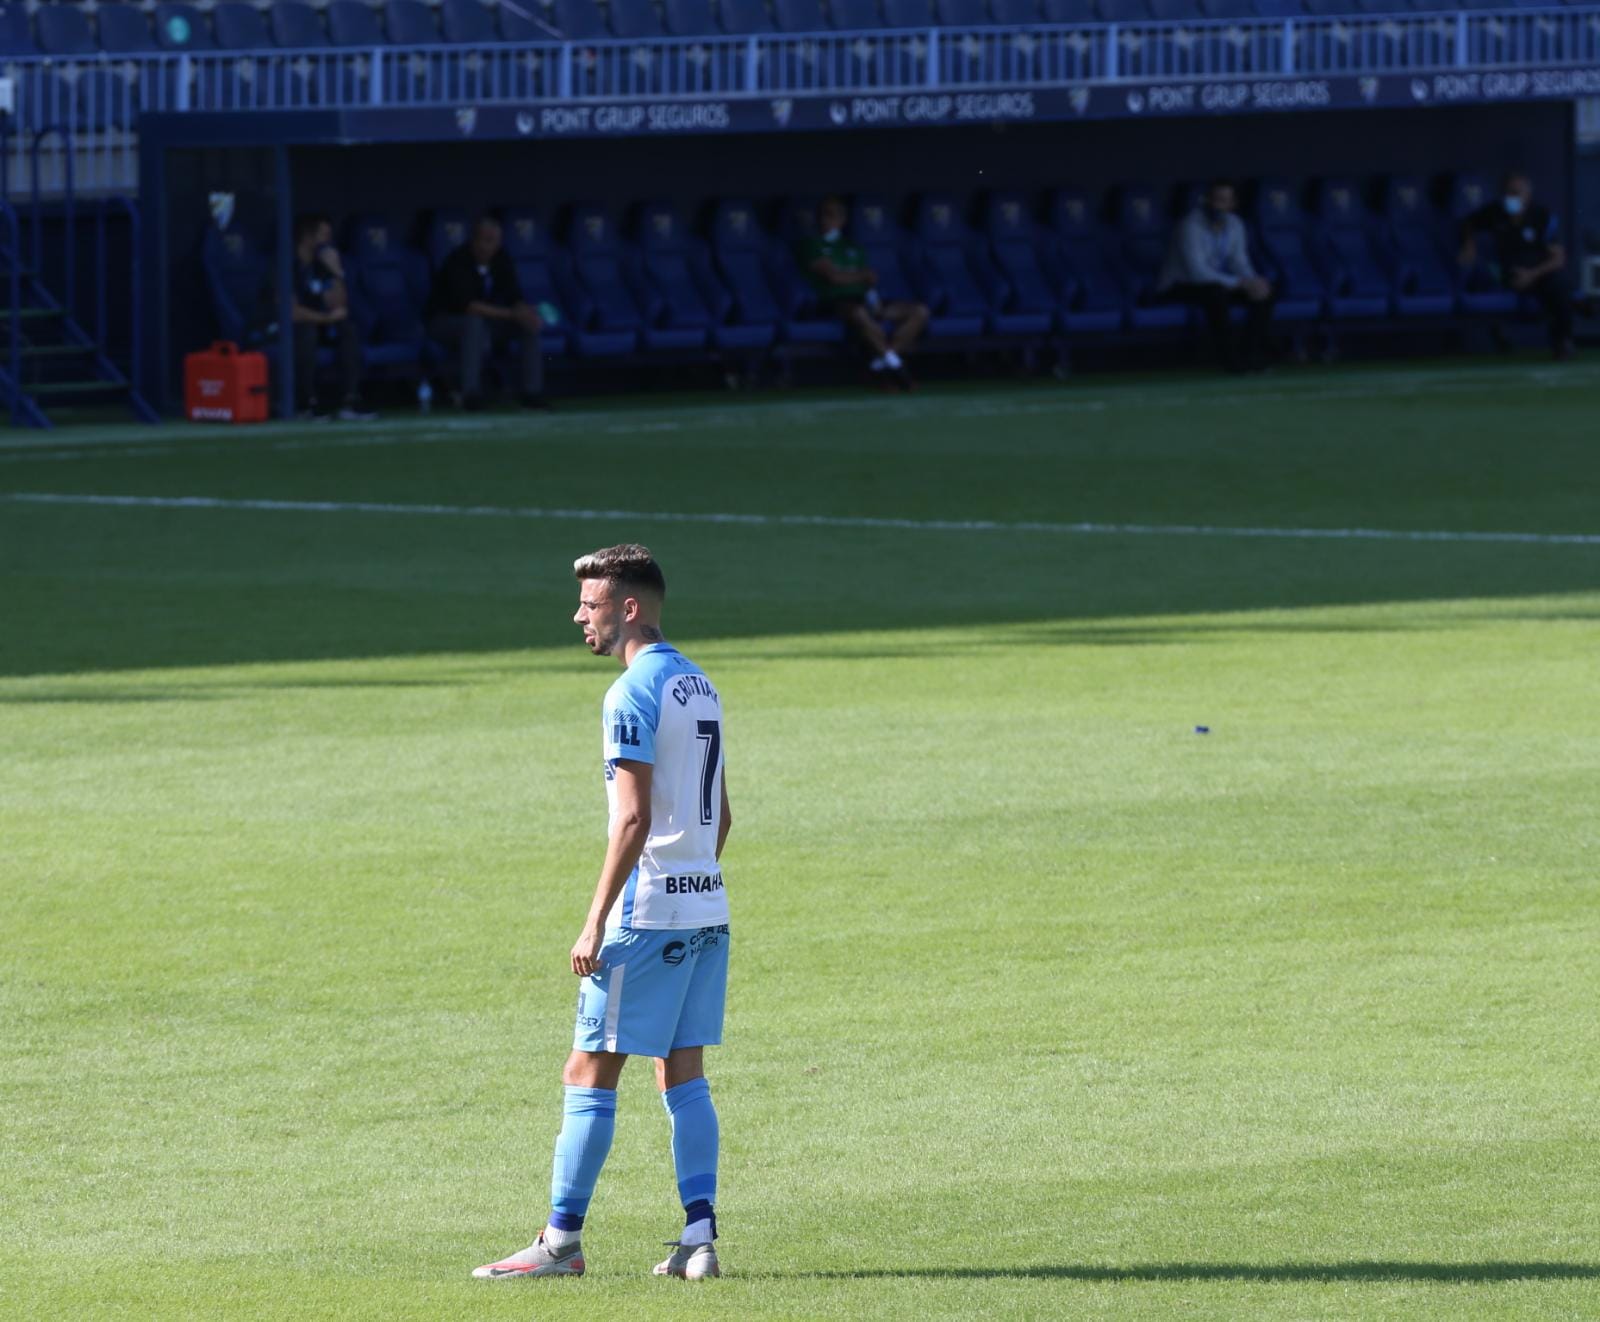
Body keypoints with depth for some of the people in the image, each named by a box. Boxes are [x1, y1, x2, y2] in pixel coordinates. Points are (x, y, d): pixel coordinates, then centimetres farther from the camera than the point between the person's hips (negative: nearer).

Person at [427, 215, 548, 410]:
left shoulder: (501, 257, -4)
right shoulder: (458, 262, -25)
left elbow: (514, 297, -4)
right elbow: (466, 305, -34)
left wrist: (525, 312, -29)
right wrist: (511, 314, -38)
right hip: (445, 321, -6)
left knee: (529, 324, -14)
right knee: (474, 322, -39)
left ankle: (532, 393, -14)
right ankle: (471, 394, -42)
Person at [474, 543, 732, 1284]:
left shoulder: (633, 694, -14)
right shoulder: (699, 688, 14)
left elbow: (634, 816, -20)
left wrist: (597, 921, -18)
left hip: (646, 913, -9)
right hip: (705, 904, 9)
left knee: (590, 1075, -3)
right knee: (683, 1074, 9)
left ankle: (561, 1241, -2)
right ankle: (699, 1240, 3)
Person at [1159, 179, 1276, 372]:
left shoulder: (1234, 224, 1)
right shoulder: (1191, 226, -24)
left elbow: (1240, 263, 3)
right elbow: (1197, 271, -30)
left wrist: (1252, 282, -20)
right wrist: (1240, 283, -31)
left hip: (1216, 284, 7)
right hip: (1179, 288, -7)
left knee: (1264, 292, -12)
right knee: (1216, 293, -39)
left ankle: (1252, 352, -12)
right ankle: (1230, 357, -31)